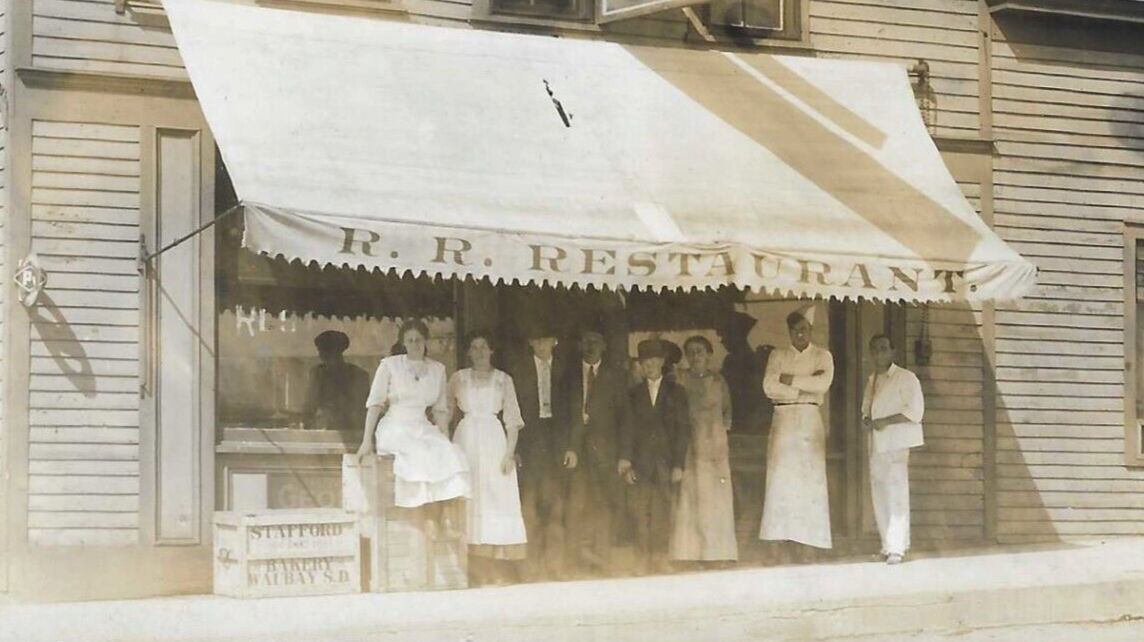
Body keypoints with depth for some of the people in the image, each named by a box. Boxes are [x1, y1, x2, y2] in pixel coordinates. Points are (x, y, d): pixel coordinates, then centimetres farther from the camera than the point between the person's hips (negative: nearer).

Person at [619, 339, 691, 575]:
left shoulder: (675, 392, 8)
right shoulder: (634, 394, 12)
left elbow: (683, 429, 4)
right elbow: (627, 429, 7)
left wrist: (678, 464, -4)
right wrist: (625, 462, -5)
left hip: (665, 460, -1)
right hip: (641, 462, 1)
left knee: (663, 511, -5)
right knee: (641, 511, -3)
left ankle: (660, 558, 0)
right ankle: (644, 559, -2)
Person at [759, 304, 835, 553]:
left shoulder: (822, 355, 10)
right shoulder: (778, 355, 12)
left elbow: (823, 383, -9)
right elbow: (769, 386, -4)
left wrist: (790, 380, -8)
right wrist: (804, 391, -7)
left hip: (809, 421, 0)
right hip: (783, 420, 0)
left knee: (810, 476, -6)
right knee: (781, 477, -8)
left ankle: (810, 540, -5)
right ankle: (779, 540, -9)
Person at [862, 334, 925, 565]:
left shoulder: (905, 378, -4)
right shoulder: (872, 380, 17)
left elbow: (915, 411, -11)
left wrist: (885, 421, -16)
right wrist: (868, 420, 2)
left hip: (896, 443, -7)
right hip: (876, 445, 7)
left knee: (896, 496, -13)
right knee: (880, 496, 7)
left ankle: (896, 548, -17)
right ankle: (888, 545, 14)